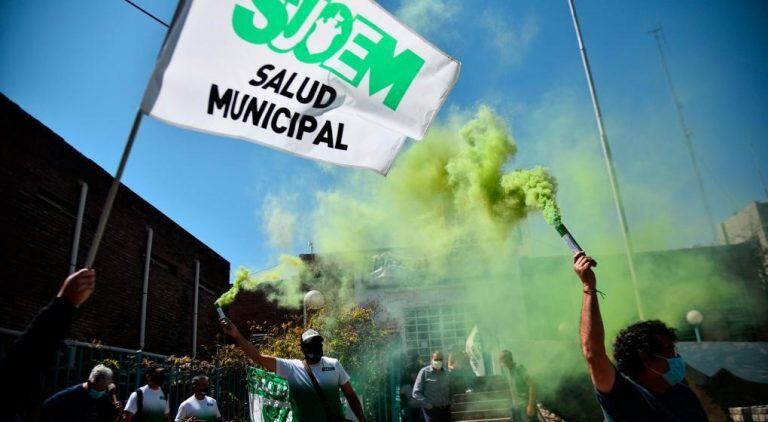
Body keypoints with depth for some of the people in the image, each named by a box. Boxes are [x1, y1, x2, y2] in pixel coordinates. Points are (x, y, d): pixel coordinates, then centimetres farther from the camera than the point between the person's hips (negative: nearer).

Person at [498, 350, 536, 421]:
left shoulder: (519, 368, -19)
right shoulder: (506, 369, 4)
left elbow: (532, 386, -22)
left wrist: (531, 405, -23)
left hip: (525, 405, -7)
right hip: (515, 405, 7)